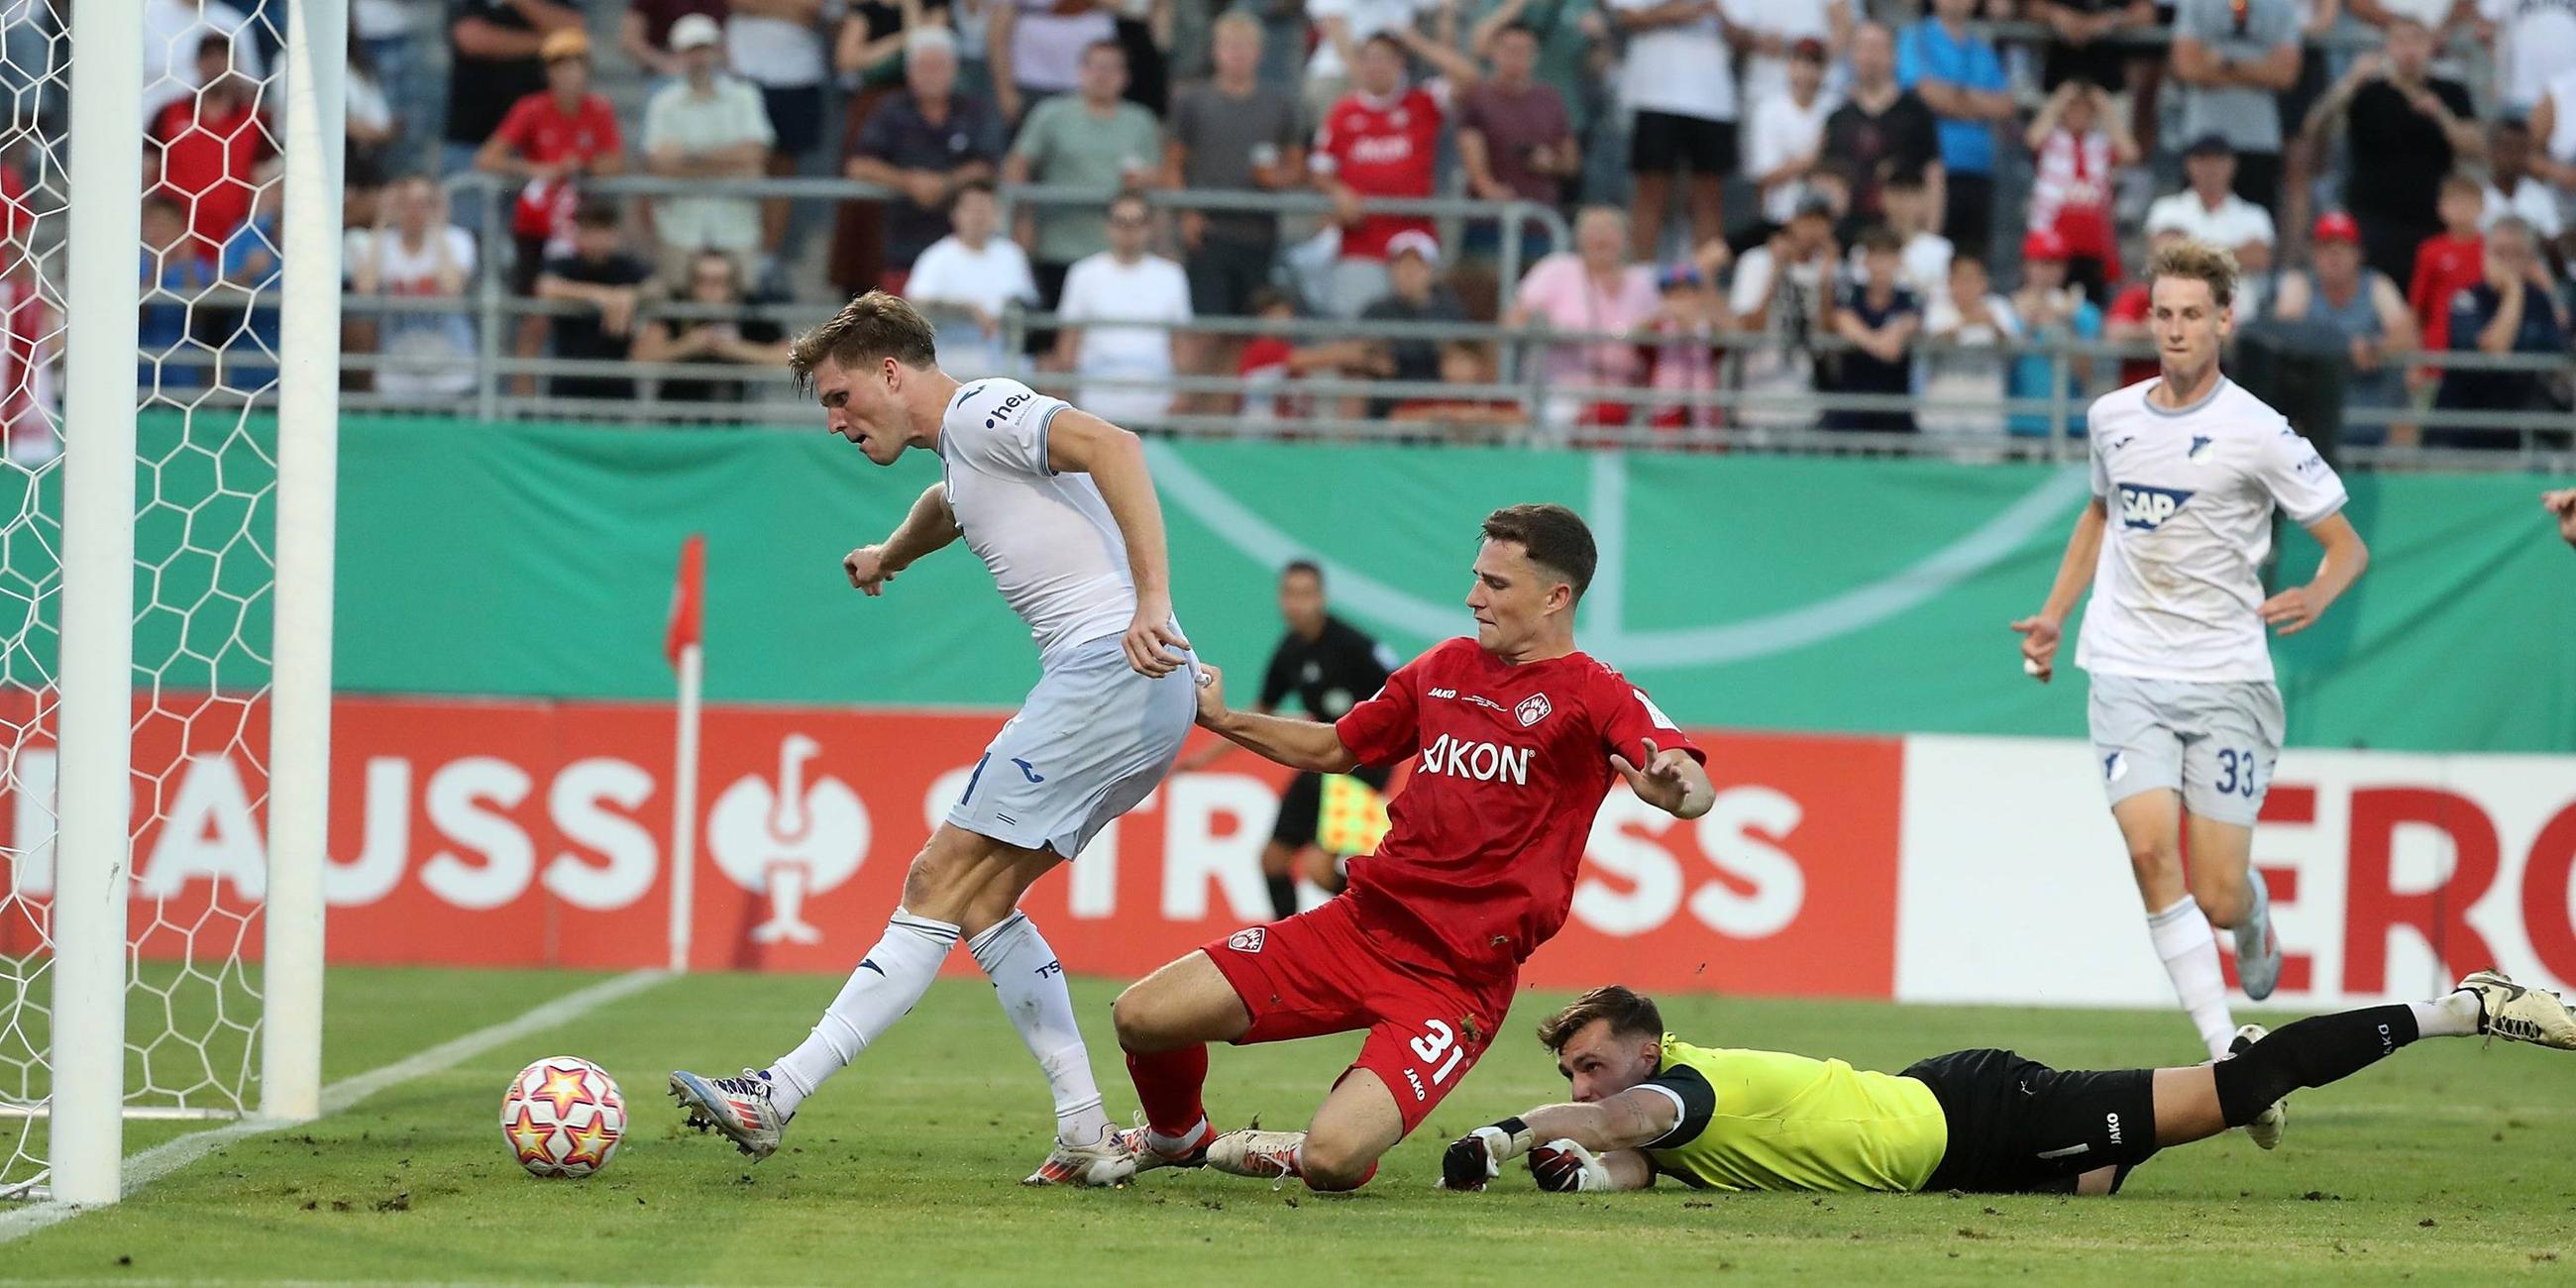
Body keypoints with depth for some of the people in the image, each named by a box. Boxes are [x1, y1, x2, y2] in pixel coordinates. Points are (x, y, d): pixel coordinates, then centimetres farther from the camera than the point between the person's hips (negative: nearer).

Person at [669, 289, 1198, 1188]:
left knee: (940, 884, -11)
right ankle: (1088, 1136, 4)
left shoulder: (981, 412, -4)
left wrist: (1152, 599, -31)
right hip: (1138, 705, 10)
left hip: (1111, 669, -10)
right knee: (980, 902, 10)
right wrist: (889, 556, 74)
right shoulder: (960, 455, 27)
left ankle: (777, 1098, -13)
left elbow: (1112, 447, -22)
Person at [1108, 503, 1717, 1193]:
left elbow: (1696, 791, -21)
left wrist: (1675, 786, -45)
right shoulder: (1444, 666, 15)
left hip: (1462, 975, -6)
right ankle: (1177, 1138, 29)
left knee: (1332, 1161, -25)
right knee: (1141, 1017, -6)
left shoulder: (1595, 695, -4)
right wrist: (1222, 719, 20)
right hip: (1362, 922, 6)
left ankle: (1292, 1153, 15)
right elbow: (1334, 747, 31)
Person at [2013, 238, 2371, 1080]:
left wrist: (2315, 597, -23)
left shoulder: (2257, 433, -7)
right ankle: (2229, 1059, -21)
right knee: (2150, 851, -20)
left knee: (2218, 898, -5)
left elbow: (2347, 545, -2)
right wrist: (2054, 614, 24)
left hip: (2226, 681, -3)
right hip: (2127, 672, 3)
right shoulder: (2112, 417, 8)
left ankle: (2256, 916, 36)